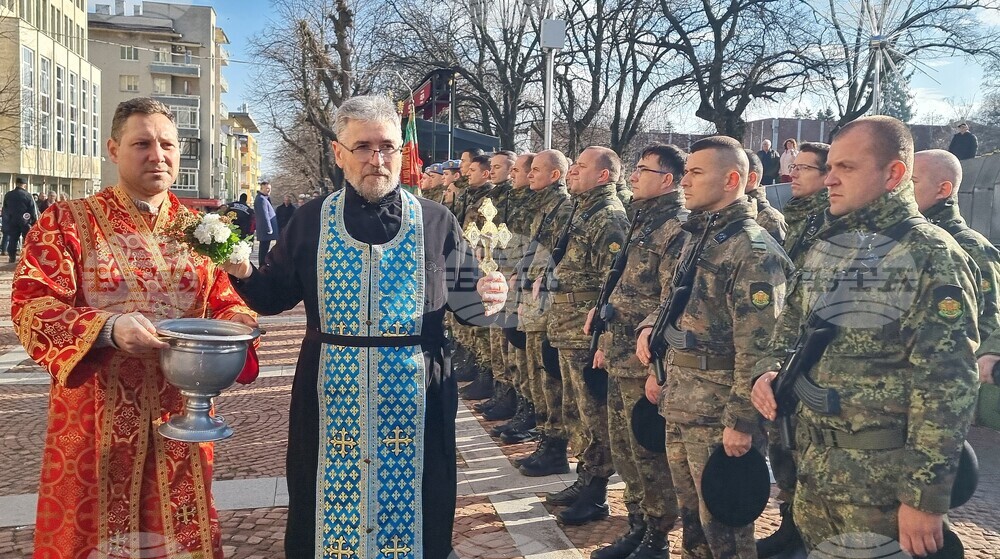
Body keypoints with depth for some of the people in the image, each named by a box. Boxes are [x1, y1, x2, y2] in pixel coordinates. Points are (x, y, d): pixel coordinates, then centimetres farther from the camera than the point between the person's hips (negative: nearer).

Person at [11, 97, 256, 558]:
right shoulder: (67, 222, -1)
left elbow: (226, 303, 10)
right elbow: (31, 304, -9)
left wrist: (234, 326, -14)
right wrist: (108, 328, -26)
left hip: (180, 413, 3)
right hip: (98, 415, -2)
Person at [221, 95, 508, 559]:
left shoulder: (436, 222, 1)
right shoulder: (311, 221, 3)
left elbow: (464, 301, 5)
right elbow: (274, 296, 7)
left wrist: (486, 299, -17)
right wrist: (243, 273, -12)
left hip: (414, 400, 0)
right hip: (331, 402, 1)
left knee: (412, 511, 11)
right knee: (328, 510, 12)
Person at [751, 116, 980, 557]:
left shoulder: (933, 257, -11)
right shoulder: (824, 248, 9)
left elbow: (946, 388, -16)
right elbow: (791, 329, 19)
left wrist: (925, 497, -18)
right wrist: (768, 371, -3)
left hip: (881, 482, -6)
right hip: (812, 465, 6)